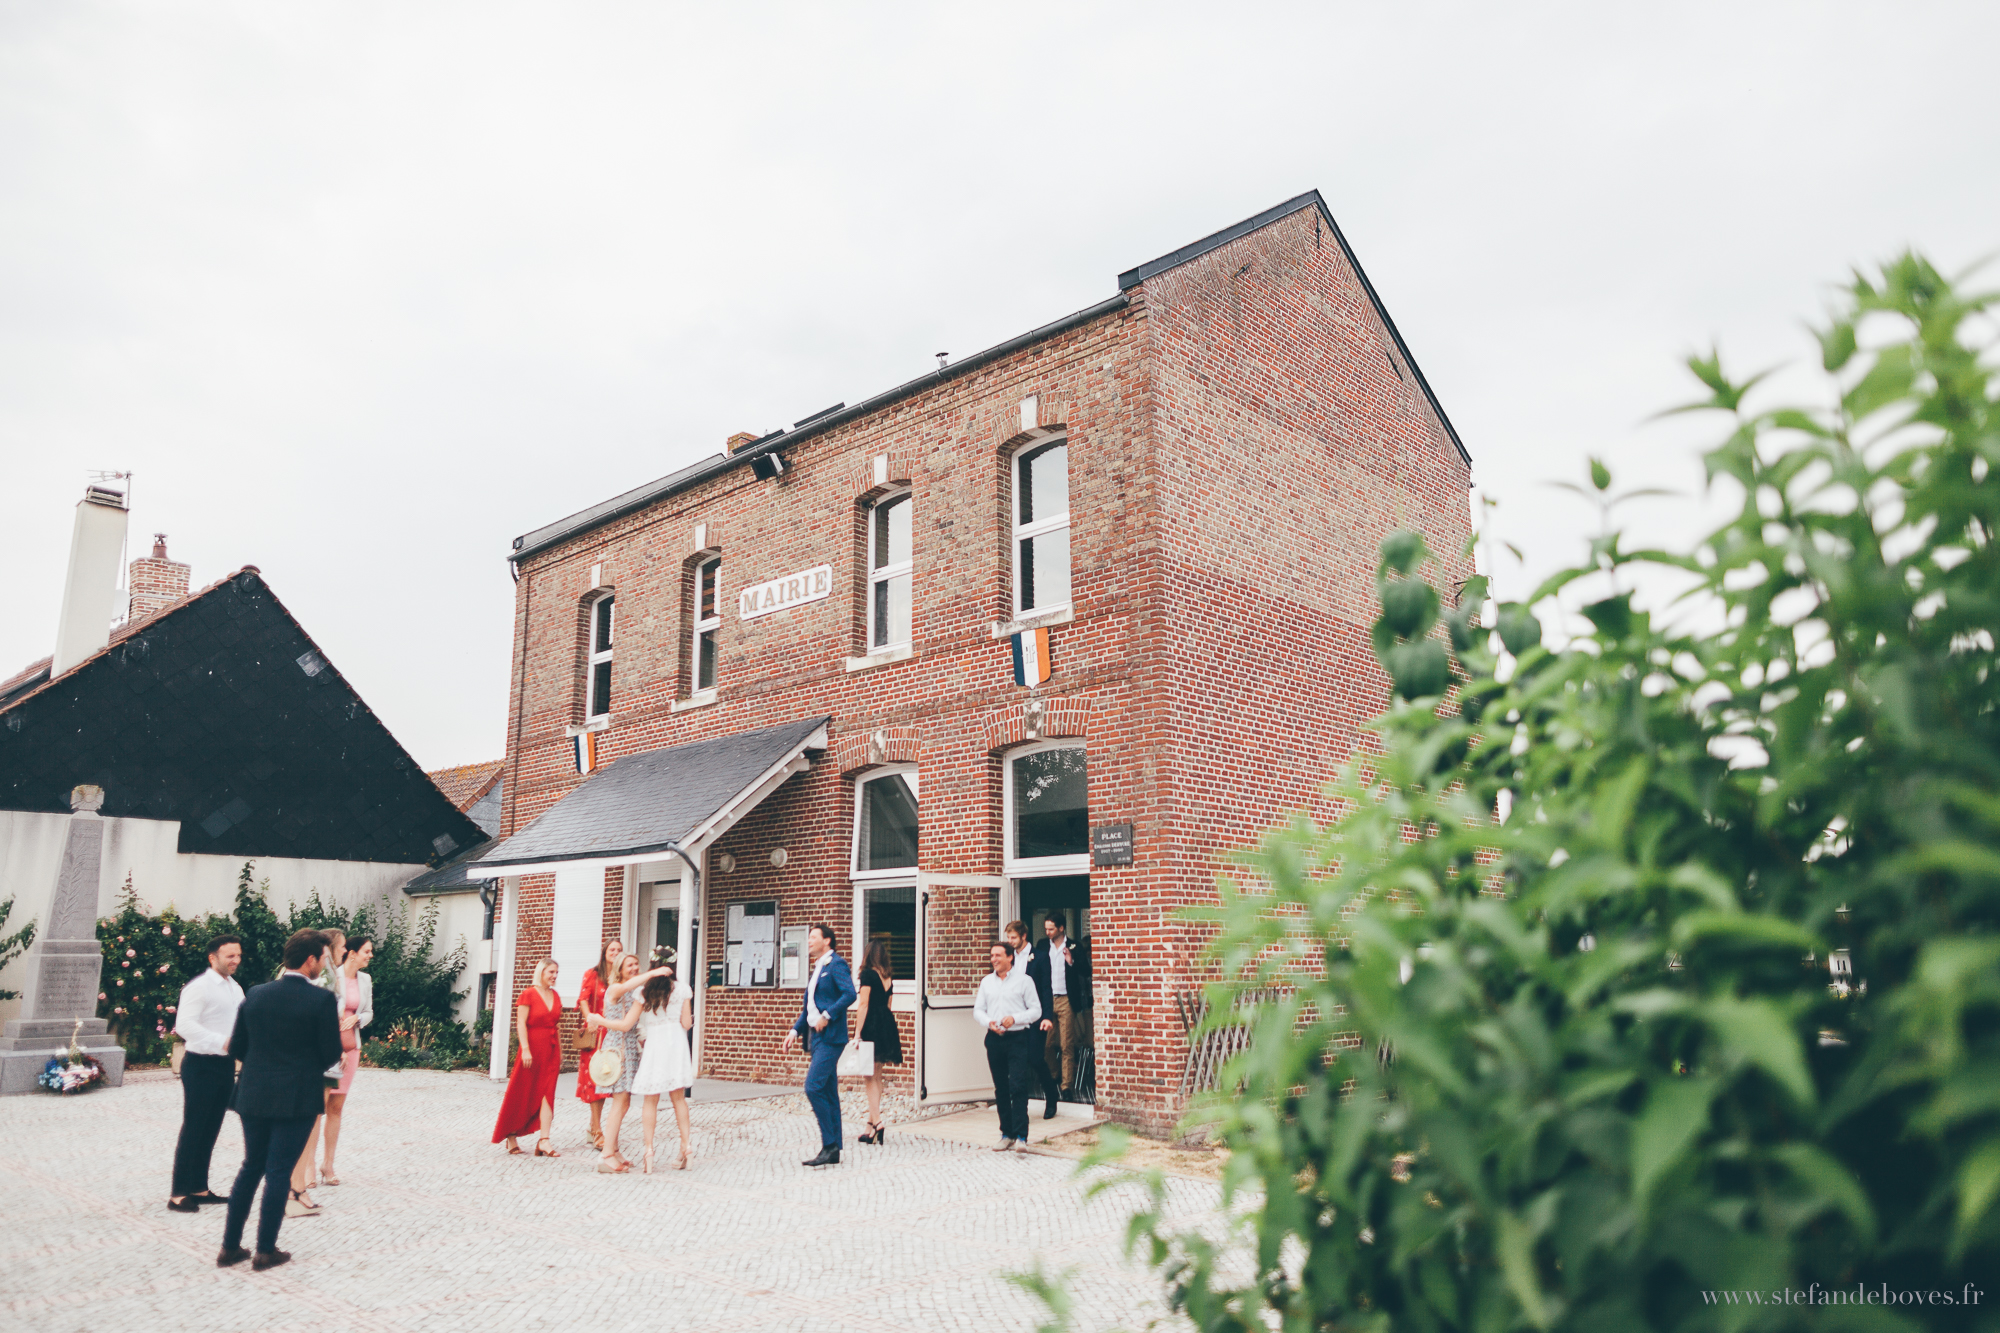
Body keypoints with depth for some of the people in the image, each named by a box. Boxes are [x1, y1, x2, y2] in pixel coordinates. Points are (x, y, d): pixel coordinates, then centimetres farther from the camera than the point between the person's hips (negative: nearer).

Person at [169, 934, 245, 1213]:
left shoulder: (236, 988, 13)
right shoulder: (198, 987, -13)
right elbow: (184, 1025, -23)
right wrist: (222, 1042, -30)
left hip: (226, 1064, 8)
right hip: (201, 1064, -8)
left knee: (211, 1130, 14)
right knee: (192, 1130, -3)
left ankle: (199, 1188, 23)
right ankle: (178, 1194, 6)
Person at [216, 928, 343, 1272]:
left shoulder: (255, 995, 1)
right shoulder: (321, 1000, -14)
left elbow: (237, 1048, 7)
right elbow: (331, 1054, -10)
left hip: (253, 1096, 5)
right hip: (298, 1099, -5)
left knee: (251, 1167, 18)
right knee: (278, 1172, 4)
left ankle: (230, 1246, 22)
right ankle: (265, 1250, 11)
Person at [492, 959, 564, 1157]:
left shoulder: (555, 996, 12)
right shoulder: (529, 994, -6)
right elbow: (521, 1023, -11)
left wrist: (560, 1052, 14)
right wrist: (525, 1049, -18)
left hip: (551, 1050, 5)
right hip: (533, 1049, -5)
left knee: (547, 1094, -2)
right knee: (521, 1094, 4)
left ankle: (544, 1140, -7)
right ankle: (511, 1136, 18)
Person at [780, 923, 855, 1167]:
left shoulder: (836, 964, -8)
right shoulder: (817, 968, 20)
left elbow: (850, 994, -21)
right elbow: (808, 1006, 24)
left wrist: (827, 1016, -22)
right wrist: (795, 1031, 14)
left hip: (830, 1037, -9)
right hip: (816, 1037, 9)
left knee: (813, 1087, -16)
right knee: (828, 1094, 9)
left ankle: (830, 1145, -9)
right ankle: (833, 1152, 13)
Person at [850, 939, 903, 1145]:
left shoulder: (868, 974, -10)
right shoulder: (889, 976, 12)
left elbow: (863, 1004, -14)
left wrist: (858, 1032, -14)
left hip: (871, 1025, -7)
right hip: (887, 1025, 7)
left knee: (869, 1077, -3)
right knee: (876, 1077, 12)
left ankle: (877, 1123, -12)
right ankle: (871, 1127, 16)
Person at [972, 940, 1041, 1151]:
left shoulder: (1024, 980, 0)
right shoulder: (987, 982, 13)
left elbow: (1036, 1010, 0)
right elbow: (978, 1010, 13)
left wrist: (1014, 1018, -15)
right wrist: (989, 1022, -8)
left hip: (1017, 1038, -4)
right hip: (994, 1039, 4)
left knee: (1018, 1086, -11)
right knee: (1000, 1088, 8)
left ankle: (1021, 1136, -11)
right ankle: (1006, 1134, 16)